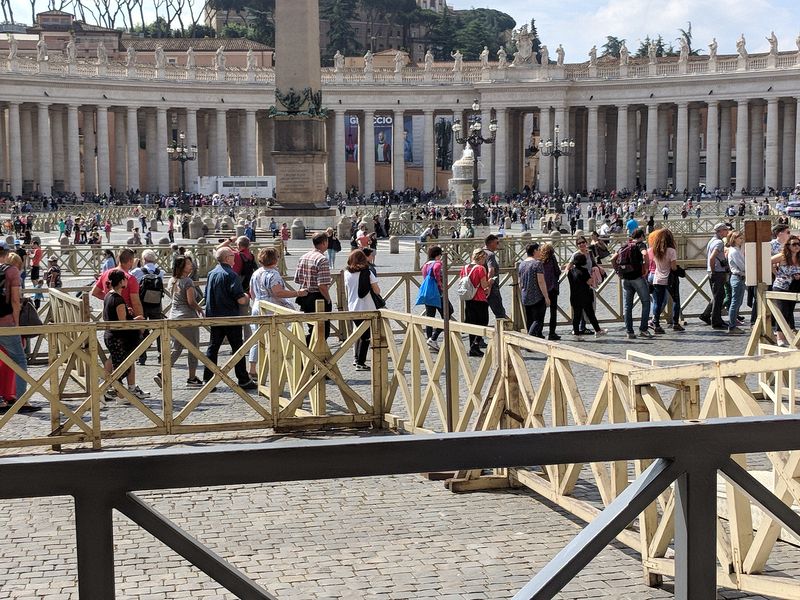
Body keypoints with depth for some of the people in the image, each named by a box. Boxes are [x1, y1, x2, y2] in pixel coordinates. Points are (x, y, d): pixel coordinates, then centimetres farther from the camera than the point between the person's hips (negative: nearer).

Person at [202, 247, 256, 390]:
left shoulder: (212, 273, 7)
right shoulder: (231, 275, -16)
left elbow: (207, 296, 16)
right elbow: (240, 300, -20)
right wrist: (246, 297, 2)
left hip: (214, 316, 7)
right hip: (230, 317, -7)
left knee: (213, 347, 11)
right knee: (237, 347, 3)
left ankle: (207, 380, 9)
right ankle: (243, 380, 8)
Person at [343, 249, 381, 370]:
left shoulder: (346, 273, 1)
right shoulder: (367, 273, -11)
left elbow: (346, 291, 11)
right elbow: (377, 291, -10)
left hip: (352, 309, 4)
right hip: (367, 309, -4)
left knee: (360, 333, 24)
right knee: (365, 336, 4)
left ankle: (356, 357, 17)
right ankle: (360, 363, 3)